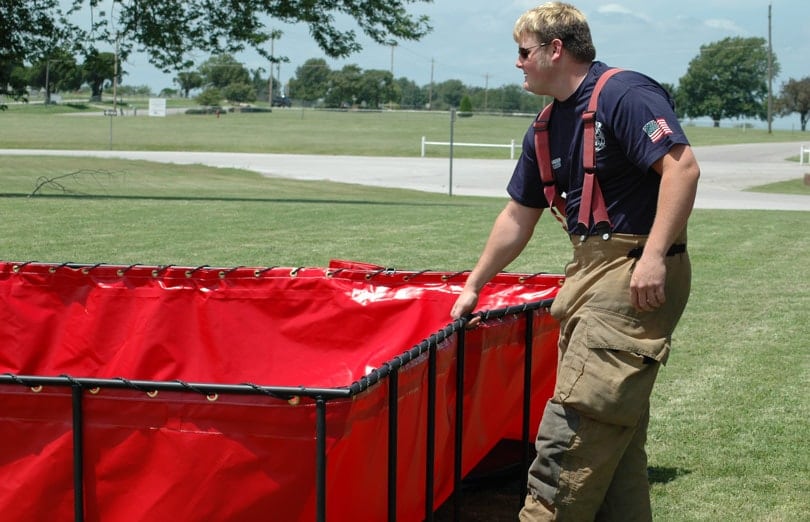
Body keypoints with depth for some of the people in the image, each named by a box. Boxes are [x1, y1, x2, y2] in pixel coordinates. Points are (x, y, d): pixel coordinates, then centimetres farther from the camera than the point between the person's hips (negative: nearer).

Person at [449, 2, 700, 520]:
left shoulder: (624, 94, -12)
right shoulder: (548, 128, 15)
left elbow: (683, 167, -23)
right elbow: (518, 217, 23)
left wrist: (654, 256, -28)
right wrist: (473, 287, 26)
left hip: (638, 276, -9)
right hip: (591, 271, 9)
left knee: (579, 417, -12)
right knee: (615, 428, 11)